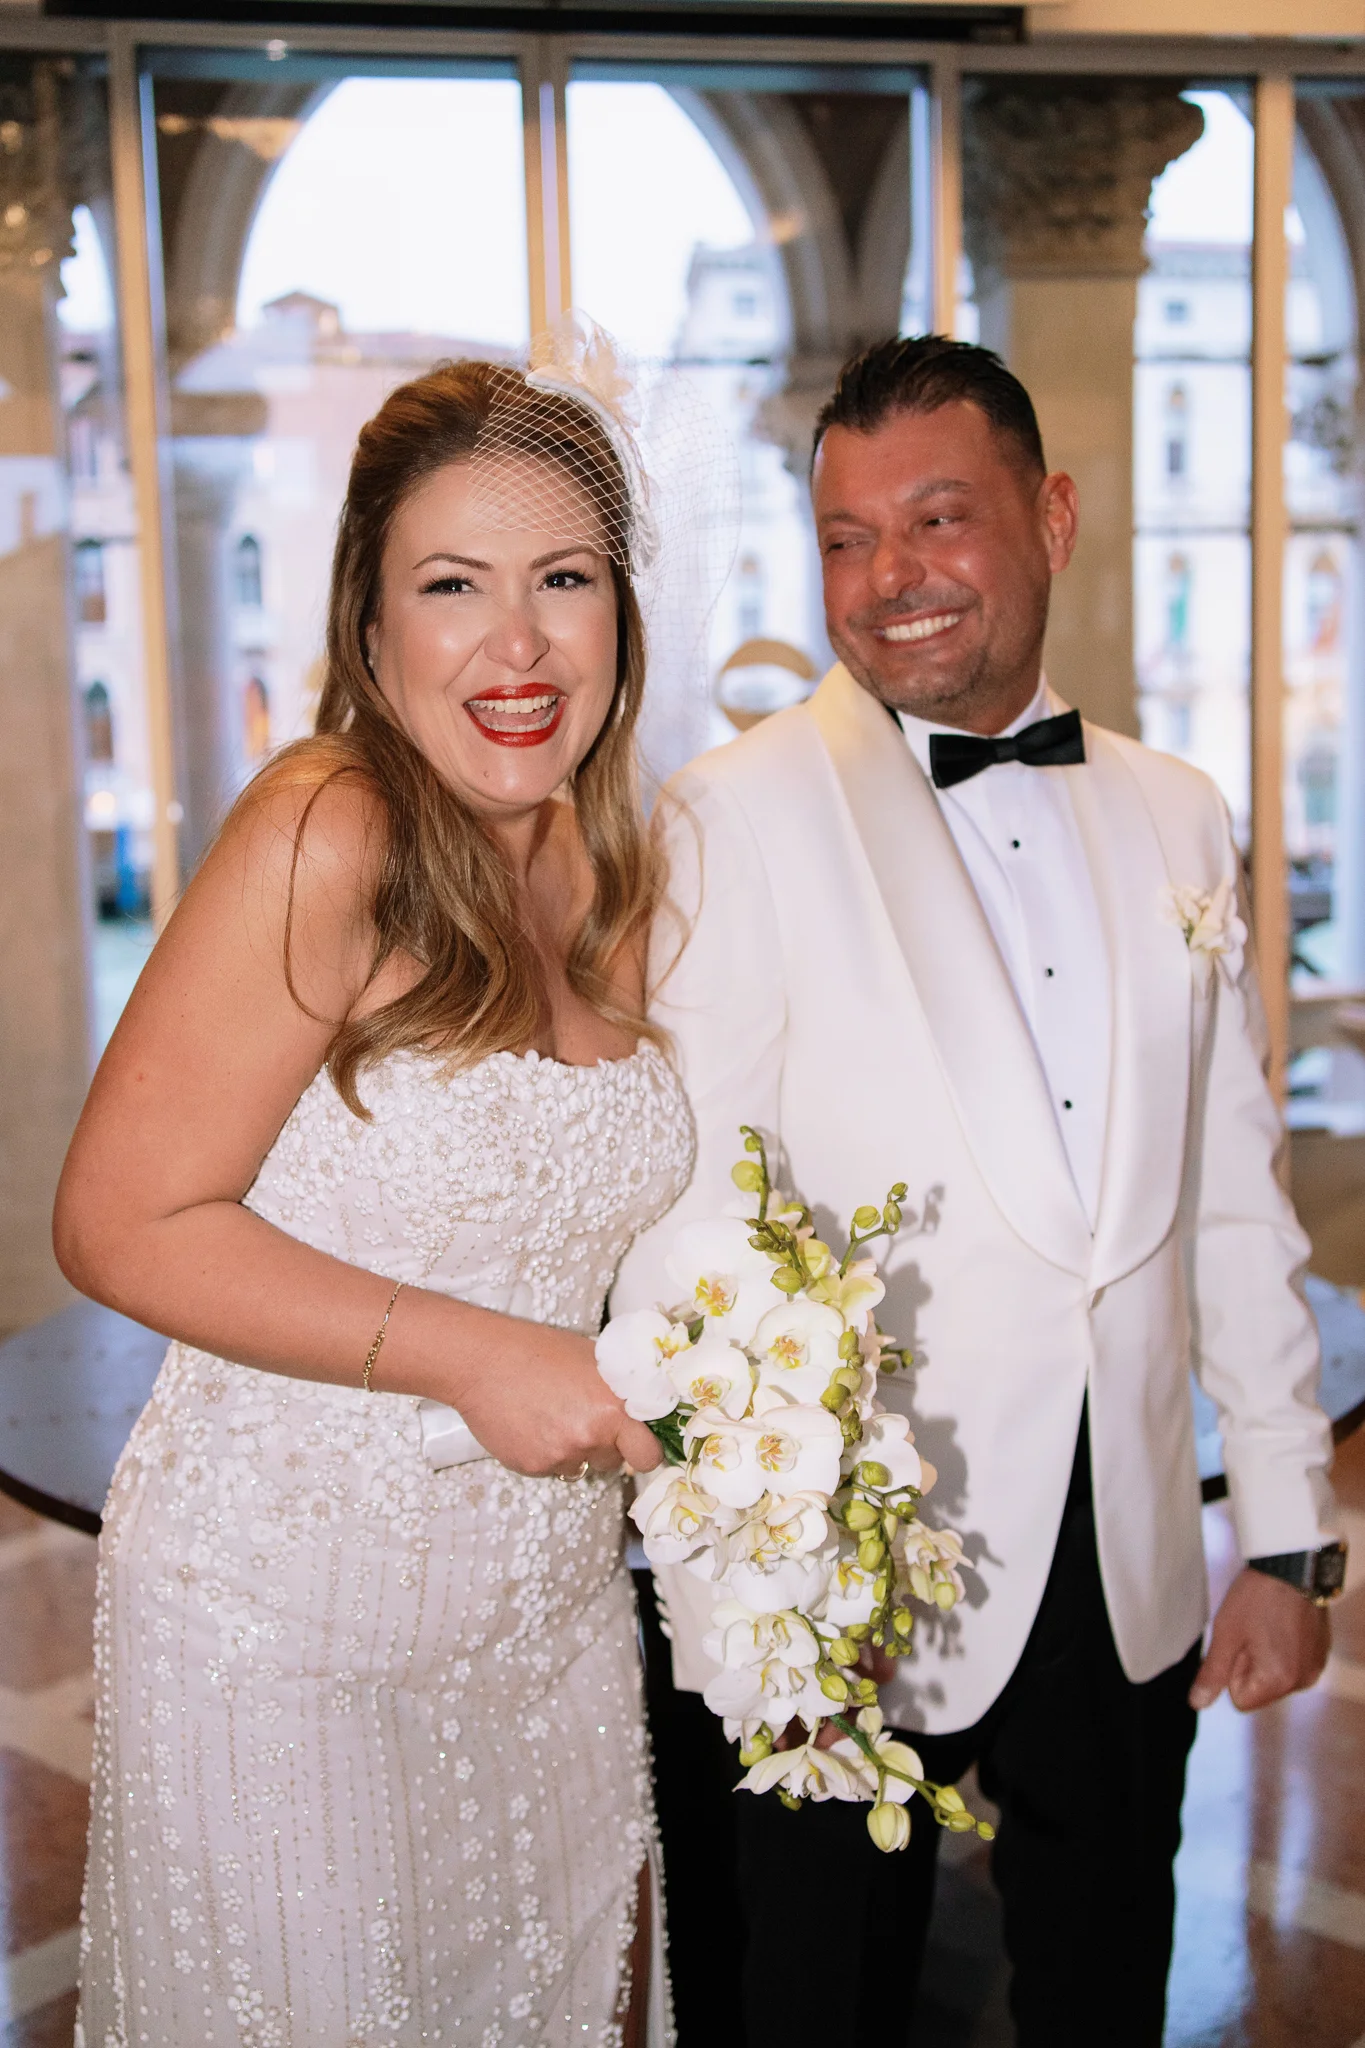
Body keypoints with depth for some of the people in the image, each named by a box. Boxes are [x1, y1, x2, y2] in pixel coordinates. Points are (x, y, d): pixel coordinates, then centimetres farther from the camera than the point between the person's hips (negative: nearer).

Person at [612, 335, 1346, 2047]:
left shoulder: (1176, 821, 5)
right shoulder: (744, 820, -12)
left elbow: (1235, 1202, 8)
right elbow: (680, 1230, -14)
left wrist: (1287, 1534, 7)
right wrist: (732, 1606, -16)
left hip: (1136, 1589, 5)